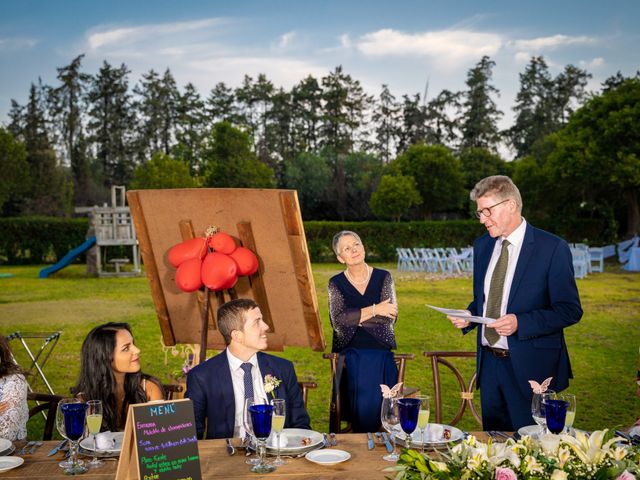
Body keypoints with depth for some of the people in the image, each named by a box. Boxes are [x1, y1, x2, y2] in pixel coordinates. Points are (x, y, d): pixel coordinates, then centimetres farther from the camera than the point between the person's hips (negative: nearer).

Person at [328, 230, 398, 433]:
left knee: (374, 407, -8)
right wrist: (374, 310, -10)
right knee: (356, 408, -7)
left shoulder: (383, 277, 6)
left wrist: (354, 318, -7)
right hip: (349, 355, 0)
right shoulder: (336, 283, 6)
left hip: (381, 355, 0)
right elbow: (337, 320, -9)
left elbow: (389, 318, -5)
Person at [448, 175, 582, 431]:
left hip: (530, 365, -6)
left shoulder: (552, 248, -11)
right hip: (489, 362, 6)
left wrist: (520, 323, -23)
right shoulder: (482, 245, 9)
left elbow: (570, 310, -12)